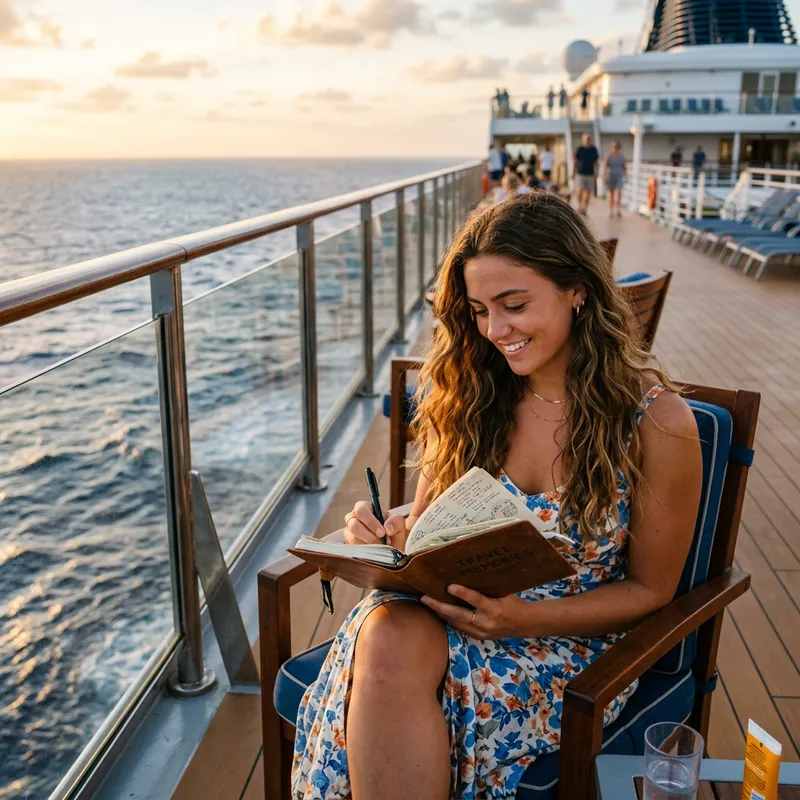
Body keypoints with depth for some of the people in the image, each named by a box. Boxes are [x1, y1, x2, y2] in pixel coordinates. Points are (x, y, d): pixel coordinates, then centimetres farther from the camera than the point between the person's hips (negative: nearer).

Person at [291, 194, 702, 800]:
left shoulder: (657, 421, -10)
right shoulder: (467, 392, 2)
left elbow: (650, 590, -3)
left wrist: (526, 619, -18)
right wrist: (391, 534, -15)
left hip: (573, 640, -3)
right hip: (453, 612, 4)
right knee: (387, 637, -33)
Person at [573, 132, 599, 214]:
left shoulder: (594, 149, 6)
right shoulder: (579, 149, 0)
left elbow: (596, 162, 11)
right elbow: (575, 162, 5)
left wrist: (596, 173, 3)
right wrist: (573, 173, 2)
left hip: (590, 174, 2)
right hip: (580, 174, -2)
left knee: (588, 192, 3)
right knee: (580, 191, -15)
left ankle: (585, 208, 13)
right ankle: (579, 206, 5)